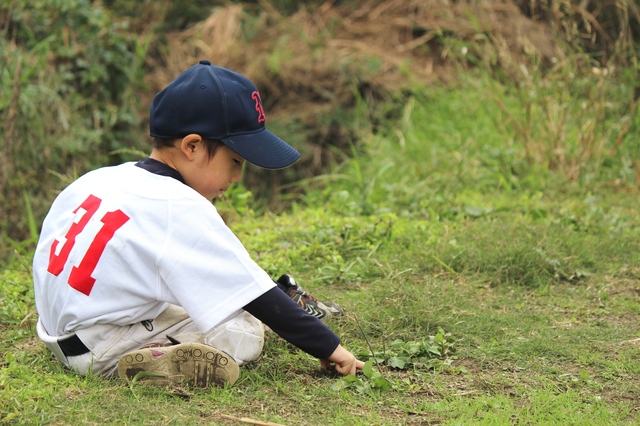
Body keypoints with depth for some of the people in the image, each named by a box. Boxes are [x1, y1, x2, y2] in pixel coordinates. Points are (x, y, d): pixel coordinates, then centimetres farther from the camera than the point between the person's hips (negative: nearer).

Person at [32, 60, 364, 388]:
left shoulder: (101, 178, 3)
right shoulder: (180, 209, -21)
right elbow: (251, 290, -19)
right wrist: (328, 346, -13)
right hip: (103, 355, -9)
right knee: (245, 334, -8)